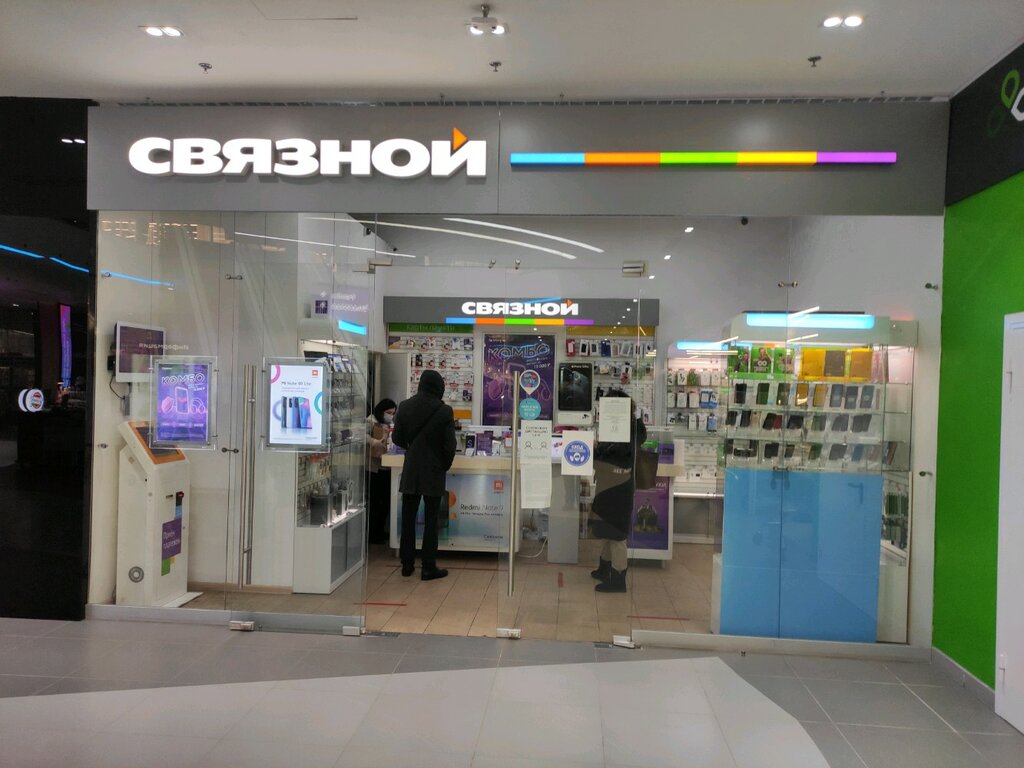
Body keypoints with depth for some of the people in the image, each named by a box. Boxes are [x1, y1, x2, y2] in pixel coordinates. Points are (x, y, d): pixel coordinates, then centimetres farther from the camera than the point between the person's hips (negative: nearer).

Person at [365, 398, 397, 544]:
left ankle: (380, 530, 21)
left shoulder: (391, 424, 18)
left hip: (387, 467, 7)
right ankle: (372, 533, 4)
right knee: (375, 500, -4)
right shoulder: (371, 421, -6)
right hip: (374, 467, -7)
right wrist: (374, 442, -34)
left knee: (386, 499, 9)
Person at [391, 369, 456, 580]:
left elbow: (397, 438, 6)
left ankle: (407, 564, 18)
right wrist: (446, 465, 7)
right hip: (433, 472, -3)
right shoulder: (444, 411, -12)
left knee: (408, 518, 11)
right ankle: (428, 567, 8)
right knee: (430, 520, 4)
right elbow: (450, 445, -10)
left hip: (410, 471, 3)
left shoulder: (405, 406, -2)